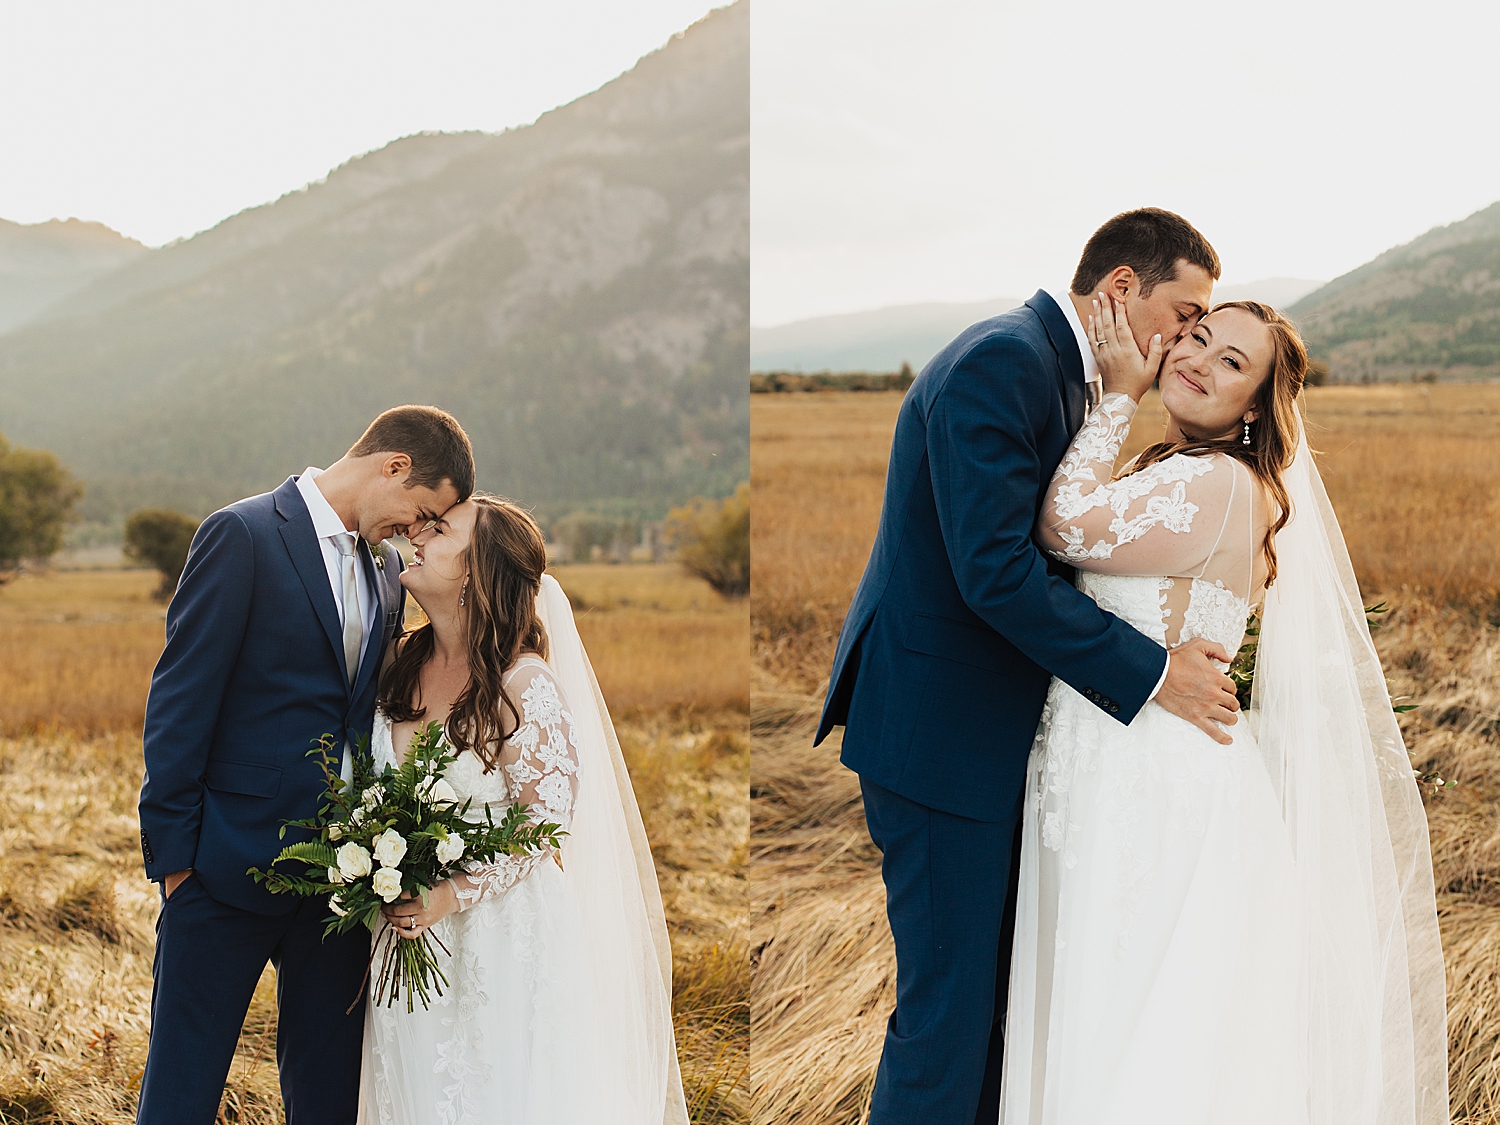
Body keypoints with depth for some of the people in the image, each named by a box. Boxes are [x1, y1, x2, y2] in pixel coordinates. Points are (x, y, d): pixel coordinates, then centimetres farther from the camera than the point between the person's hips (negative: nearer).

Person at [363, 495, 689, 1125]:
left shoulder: (523, 684, -17)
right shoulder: (403, 665, 2)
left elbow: (548, 819, -15)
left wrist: (452, 895, -22)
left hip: (499, 928, -5)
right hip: (407, 925, 5)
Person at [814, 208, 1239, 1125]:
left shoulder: (1065, 370, 13)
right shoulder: (1000, 361, -19)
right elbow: (997, 569, -26)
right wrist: (1152, 673, -21)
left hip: (995, 724, 10)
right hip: (938, 730, -10)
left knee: (997, 984, 17)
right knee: (949, 999, -3)